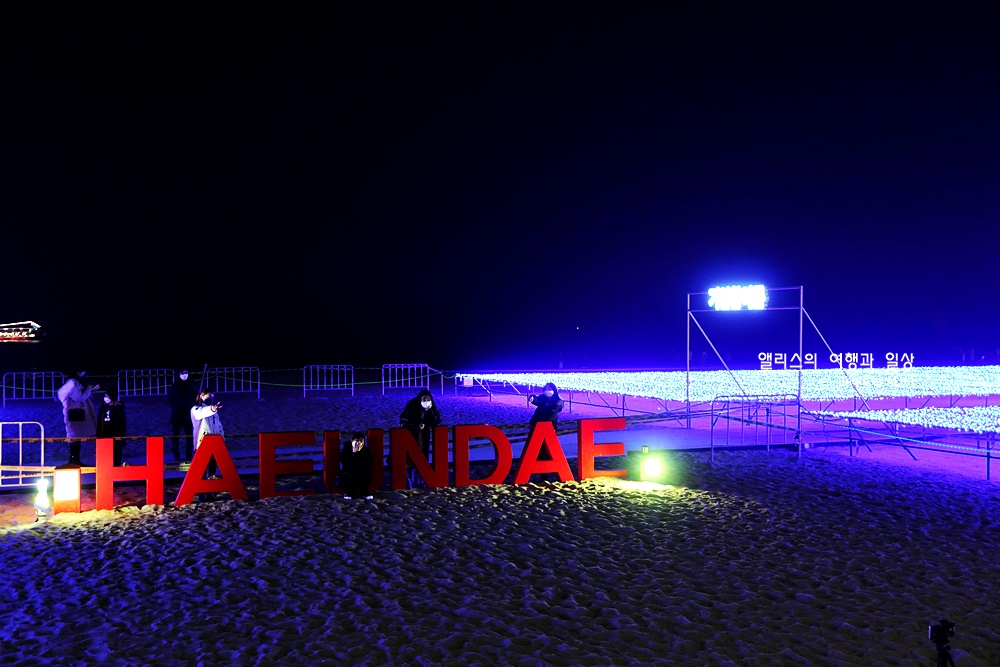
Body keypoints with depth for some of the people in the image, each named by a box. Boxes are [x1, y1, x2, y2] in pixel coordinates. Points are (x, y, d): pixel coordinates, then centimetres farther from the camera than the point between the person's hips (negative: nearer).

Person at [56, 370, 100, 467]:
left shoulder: (76, 383, 17)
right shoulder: (72, 383, -14)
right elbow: (79, 398, -18)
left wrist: (91, 390, 12)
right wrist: (89, 390, -8)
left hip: (78, 414, 10)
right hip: (74, 415, -10)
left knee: (78, 437, 10)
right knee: (75, 437, -8)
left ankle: (75, 460, 15)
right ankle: (74, 460, -4)